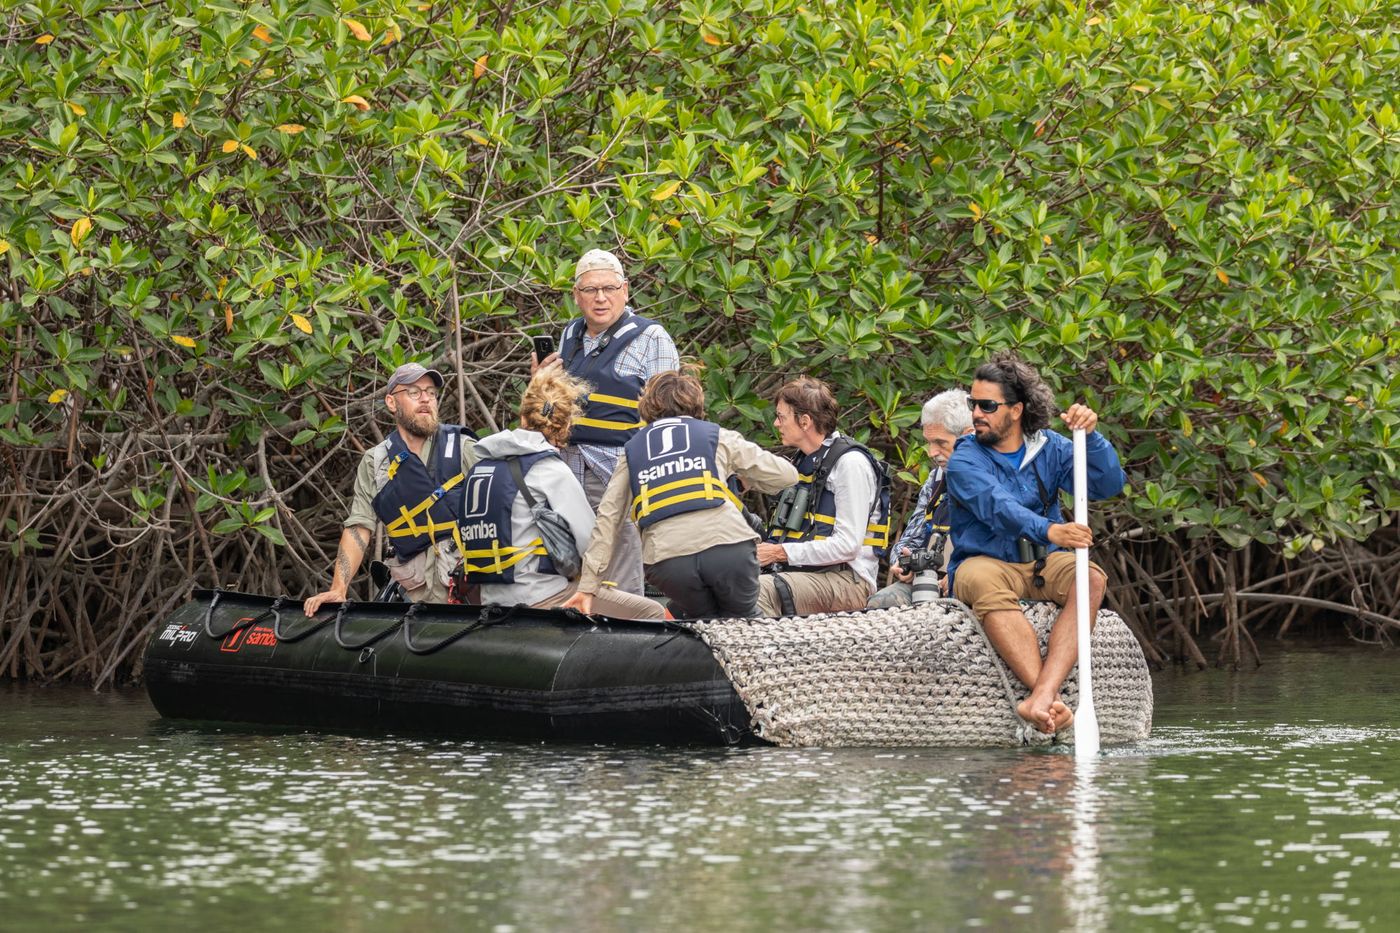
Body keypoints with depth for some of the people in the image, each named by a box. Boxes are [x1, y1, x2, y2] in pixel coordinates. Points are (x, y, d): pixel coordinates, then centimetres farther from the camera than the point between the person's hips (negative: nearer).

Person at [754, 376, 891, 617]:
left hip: (847, 581, -8)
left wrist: (781, 553, -13)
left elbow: (847, 545, -15)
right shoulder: (806, 462, 22)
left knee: (759, 590, -32)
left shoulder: (850, 463, -7)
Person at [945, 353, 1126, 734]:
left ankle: (1041, 697, -47)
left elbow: (1108, 485, -4)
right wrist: (1049, 530, -43)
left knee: (1091, 578, -29)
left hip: (1042, 565, 3)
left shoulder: (1049, 449, 7)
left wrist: (1090, 437, -22)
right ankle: (1052, 700, -49)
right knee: (987, 584, -39)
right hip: (984, 561, -3)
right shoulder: (965, 460, -6)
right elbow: (997, 508, -25)